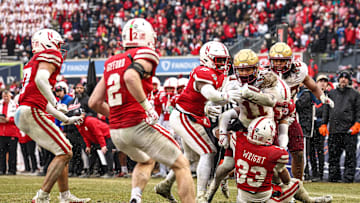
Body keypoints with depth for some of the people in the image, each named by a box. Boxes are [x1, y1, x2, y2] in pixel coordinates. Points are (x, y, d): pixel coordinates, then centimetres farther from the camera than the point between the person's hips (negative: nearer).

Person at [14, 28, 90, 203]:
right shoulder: (52, 55, 0)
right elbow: (40, 80, -21)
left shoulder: (34, 61, 28)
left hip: (22, 112, 10)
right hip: (32, 111, -10)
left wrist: (66, 119, 30)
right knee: (64, 153, -8)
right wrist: (56, 103, -18)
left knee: (63, 151, 17)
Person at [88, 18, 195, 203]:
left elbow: (94, 102, 14)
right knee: (182, 166, 7)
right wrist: (148, 107, -22)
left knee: (146, 161, 33)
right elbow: (131, 77, -29)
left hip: (116, 133, 7)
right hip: (139, 126, -7)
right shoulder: (145, 55, -6)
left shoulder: (111, 63, 15)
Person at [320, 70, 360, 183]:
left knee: (350, 155, -5)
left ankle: (348, 177, -2)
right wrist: (324, 124, 9)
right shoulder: (332, 93, 18)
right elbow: (326, 110, 19)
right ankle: (333, 176, 8)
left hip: (349, 131, -3)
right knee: (333, 155, 3)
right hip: (334, 130, 3)